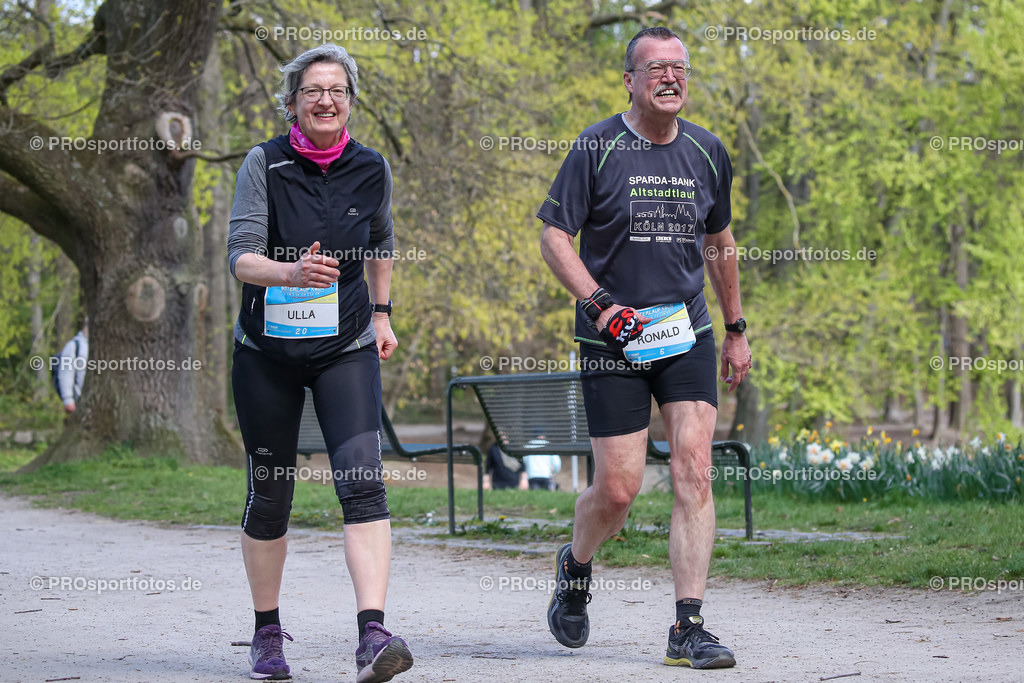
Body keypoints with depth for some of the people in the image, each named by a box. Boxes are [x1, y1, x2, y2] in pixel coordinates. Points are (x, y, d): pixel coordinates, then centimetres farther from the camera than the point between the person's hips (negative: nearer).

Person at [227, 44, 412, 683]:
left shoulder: (371, 169, 1)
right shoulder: (265, 164, -7)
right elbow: (241, 255, -16)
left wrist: (382, 313, 22)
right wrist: (292, 272, -35)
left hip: (346, 348, 1)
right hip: (268, 349, 0)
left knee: (363, 479, -18)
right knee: (269, 493, 7)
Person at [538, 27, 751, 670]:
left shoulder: (707, 152, 7)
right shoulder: (597, 148, -6)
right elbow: (554, 237, -4)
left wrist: (737, 330, 23)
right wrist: (600, 303, -17)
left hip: (688, 337, 3)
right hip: (612, 345, -3)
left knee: (694, 472, -10)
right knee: (617, 490, -3)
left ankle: (689, 629, -8)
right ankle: (576, 567, 30)